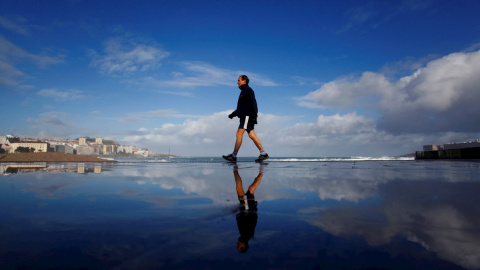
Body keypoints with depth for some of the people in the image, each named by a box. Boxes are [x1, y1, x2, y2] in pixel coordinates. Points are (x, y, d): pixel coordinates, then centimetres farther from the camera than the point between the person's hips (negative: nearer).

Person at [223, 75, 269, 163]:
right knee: (251, 135, 3)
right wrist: (233, 114, 22)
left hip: (247, 116, -9)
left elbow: (253, 103, -14)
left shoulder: (248, 90, -3)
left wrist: (254, 116, -22)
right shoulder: (243, 92, 26)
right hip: (244, 116, 9)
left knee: (239, 134, -12)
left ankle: (233, 156, -13)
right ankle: (263, 154, 3)